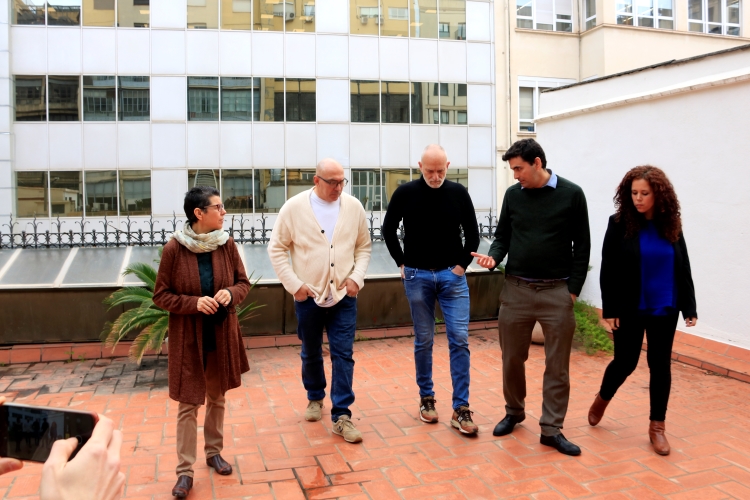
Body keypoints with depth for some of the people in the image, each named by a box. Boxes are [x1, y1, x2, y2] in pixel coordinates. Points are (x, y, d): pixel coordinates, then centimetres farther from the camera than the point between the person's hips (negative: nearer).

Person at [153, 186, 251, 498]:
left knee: (217, 397, 18)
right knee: (188, 404, 3)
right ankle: (185, 471, 15)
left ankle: (214, 451, 36)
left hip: (222, 334, 4)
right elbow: (161, 296, -7)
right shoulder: (174, 249, -14)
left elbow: (243, 282, 5)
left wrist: (231, 293, -16)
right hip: (188, 338, -3)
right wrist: (194, 303, -22)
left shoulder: (227, 244, -5)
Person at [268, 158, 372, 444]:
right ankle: (315, 398, 40)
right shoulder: (294, 207, -7)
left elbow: (363, 247, 7)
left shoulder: (353, 207, -1)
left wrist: (357, 277, -6)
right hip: (308, 296, 0)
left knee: (343, 355, -2)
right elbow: (277, 248, -3)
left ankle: (341, 416, 7)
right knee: (311, 353, 16)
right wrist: (293, 284, -9)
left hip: (343, 295, 1)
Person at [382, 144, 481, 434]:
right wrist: (401, 264, 3)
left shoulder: (458, 193, 0)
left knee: (459, 340, -5)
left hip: (452, 275, 1)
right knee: (423, 341, 8)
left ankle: (460, 409, 2)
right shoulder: (405, 193, -3)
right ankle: (426, 398, 25)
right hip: (417, 277, 0)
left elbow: (472, 234, 7)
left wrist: (462, 264, 0)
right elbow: (388, 230, 7)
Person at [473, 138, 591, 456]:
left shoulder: (571, 194, -2)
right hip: (516, 289, 2)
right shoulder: (513, 194, 5)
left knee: (557, 364, 4)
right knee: (512, 358, 11)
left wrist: (573, 289, -5)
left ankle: (551, 429, 16)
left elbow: (582, 245, 0)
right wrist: (494, 257, -9)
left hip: (557, 292, -2)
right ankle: (514, 412, 32)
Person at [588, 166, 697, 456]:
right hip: (629, 309, -3)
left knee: (660, 365, 8)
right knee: (625, 362, 6)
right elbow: (608, 271, -7)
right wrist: (609, 309, -11)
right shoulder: (619, 224, -7)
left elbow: (683, 269, 7)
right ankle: (601, 400, 35)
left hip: (664, 310, 3)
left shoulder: (672, 226, 2)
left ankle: (657, 427, 21)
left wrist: (689, 307, 3)